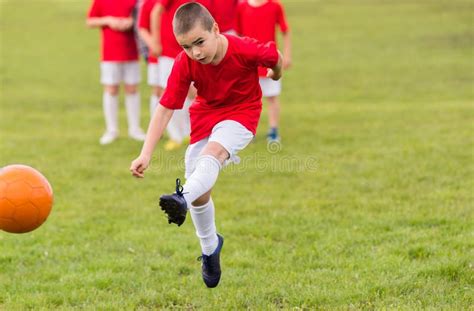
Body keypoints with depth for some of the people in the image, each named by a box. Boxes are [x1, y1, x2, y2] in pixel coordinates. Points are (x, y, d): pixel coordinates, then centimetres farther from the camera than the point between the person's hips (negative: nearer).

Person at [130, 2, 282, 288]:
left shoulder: (245, 50, -28)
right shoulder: (185, 64, -21)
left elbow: (275, 57, -5)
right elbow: (165, 108, -20)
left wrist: (276, 74, 20)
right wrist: (146, 154, -27)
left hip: (241, 112, -3)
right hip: (206, 114, 3)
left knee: (214, 151, -35)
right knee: (200, 191, 1)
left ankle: (183, 199, -59)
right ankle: (210, 248, 25)